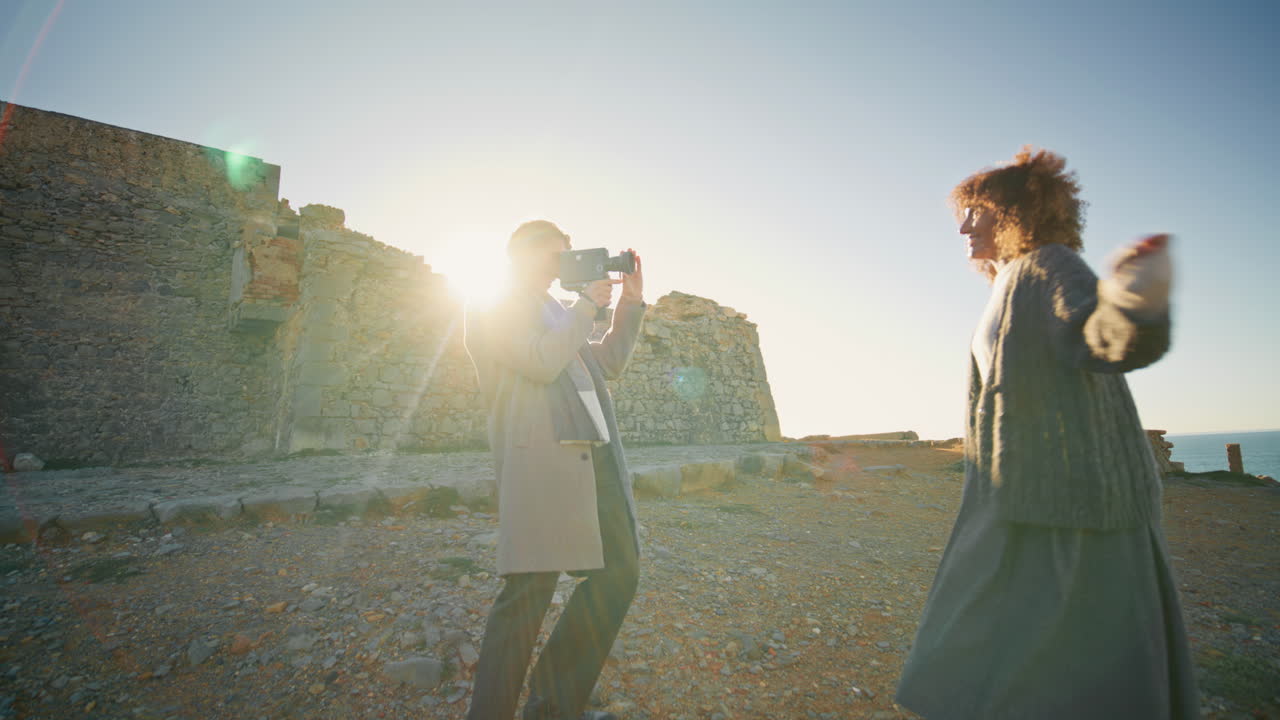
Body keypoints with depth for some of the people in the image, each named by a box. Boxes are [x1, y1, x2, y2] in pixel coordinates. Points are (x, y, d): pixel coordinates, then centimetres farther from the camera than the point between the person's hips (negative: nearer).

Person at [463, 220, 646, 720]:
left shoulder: (559, 312, 28)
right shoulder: (491, 308, 2)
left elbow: (608, 365, 27)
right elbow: (540, 361, -13)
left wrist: (630, 303, 20)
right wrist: (587, 305, -3)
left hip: (598, 457, 9)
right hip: (542, 457, -9)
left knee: (619, 573, 11)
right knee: (530, 588, -7)